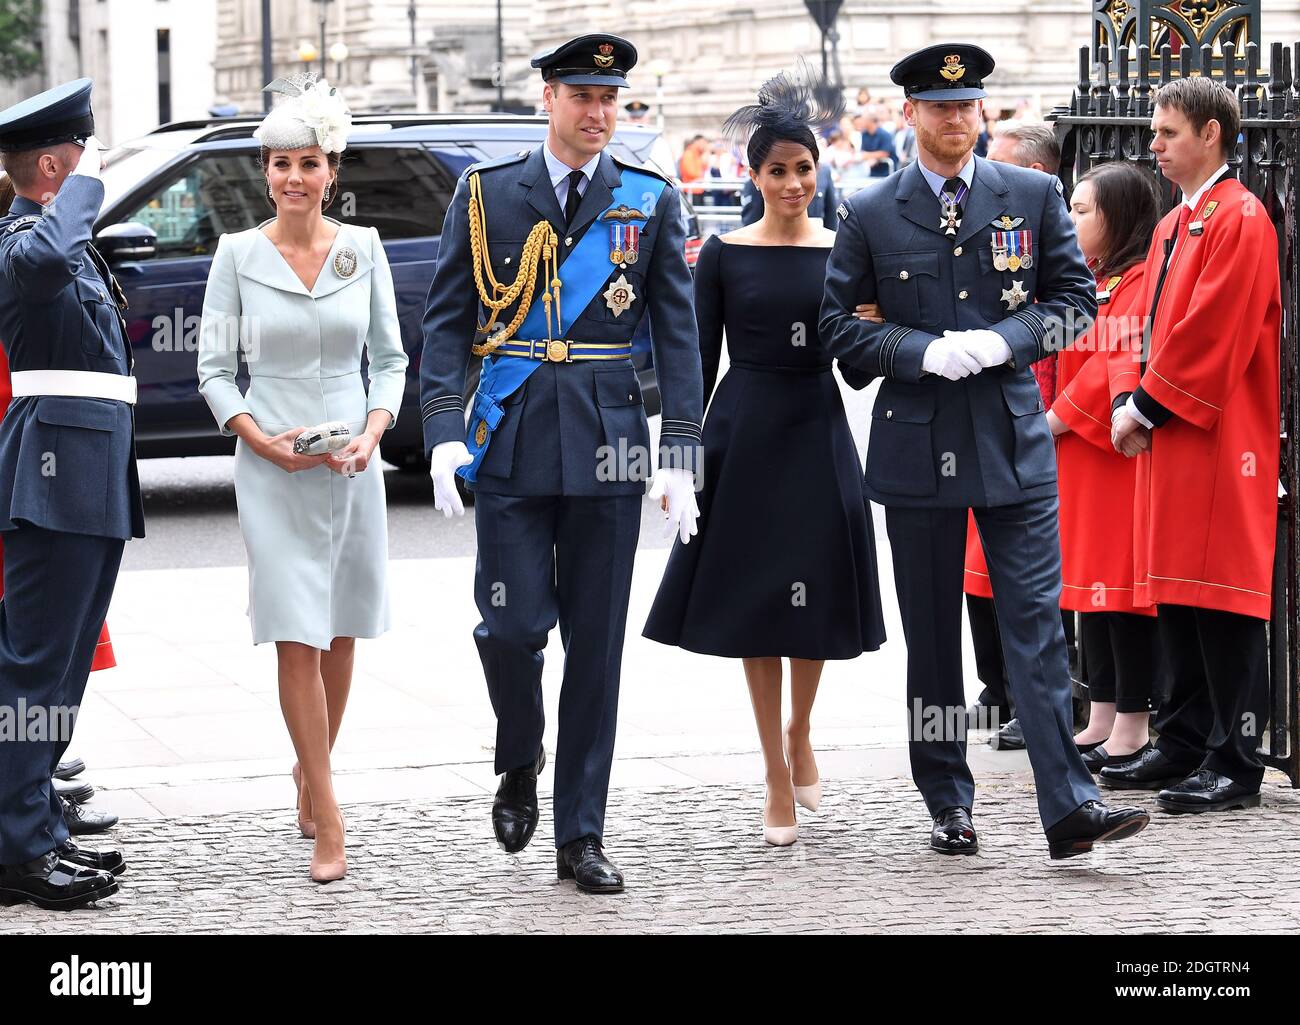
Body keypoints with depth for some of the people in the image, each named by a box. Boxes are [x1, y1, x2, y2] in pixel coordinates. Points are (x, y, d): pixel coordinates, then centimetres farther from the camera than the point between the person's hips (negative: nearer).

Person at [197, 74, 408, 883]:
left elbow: (391, 357, 8)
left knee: (341, 632, 10)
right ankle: (329, 821, -7)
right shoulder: (239, 254, -1)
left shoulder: (363, 248, 4)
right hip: (273, 466, -2)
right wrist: (260, 438, -13)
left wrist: (373, 431, -9)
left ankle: (311, 770, 32)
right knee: (298, 636, -7)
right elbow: (215, 368, 1)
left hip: (352, 461, 2)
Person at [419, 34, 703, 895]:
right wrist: (445, 432, -9)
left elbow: (678, 333, 5)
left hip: (608, 445, 1)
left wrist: (680, 454, -3)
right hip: (511, 438, -1)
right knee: (511, 626, -8)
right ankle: (520, 766, 23)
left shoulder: (652, 202, 5)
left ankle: (581, 837, 11)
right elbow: (448, 320, 3)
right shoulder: (486, 195, 4)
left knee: (597, 644, 3)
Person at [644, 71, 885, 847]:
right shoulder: (725, 254, 0)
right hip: (745, 432, -1)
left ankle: (800, 736, 33)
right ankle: (778, 777, 10)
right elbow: (701, 359, 1)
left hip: (820, 433, 1)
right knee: (755, 600, 2)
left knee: (818, 597, 5)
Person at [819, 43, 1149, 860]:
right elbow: (841, 324, 4)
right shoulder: (869, 216, 2)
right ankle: (949, 805, 17)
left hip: (1015, 439, 0)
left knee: (1037, 619, -6)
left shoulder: (1034, 197, 5)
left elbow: (1075, 296, 7)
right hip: (918, 443, 0)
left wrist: (1004, 340, -10)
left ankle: (1070, 806, -9)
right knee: (932, 634, 7)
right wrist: (923, 354, -12)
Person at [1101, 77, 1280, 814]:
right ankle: (1185, 746, 19)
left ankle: (1237, 766, -5)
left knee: (1225, 602, -7)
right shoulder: (1175, 225, 18)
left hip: (1222, 442, -9)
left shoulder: (1240, 220, -11)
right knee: (1178, 600, 12)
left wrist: (1147, 407, -13)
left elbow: (1210, 335, -17)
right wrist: (1134, 406, 5)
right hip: (1172, 439, 9)